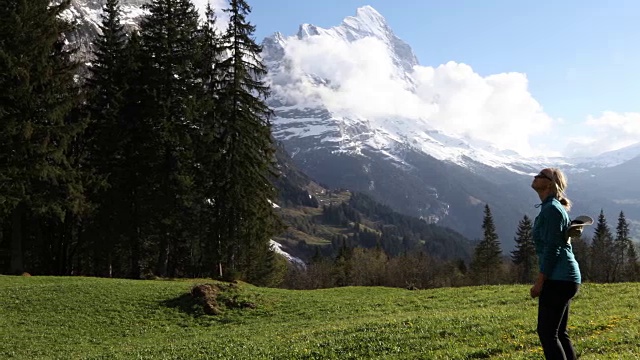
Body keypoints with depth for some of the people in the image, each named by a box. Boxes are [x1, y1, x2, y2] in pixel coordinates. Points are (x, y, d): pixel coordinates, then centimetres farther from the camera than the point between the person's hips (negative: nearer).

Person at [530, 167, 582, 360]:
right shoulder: (550, 208, 17)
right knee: (559, 333, 14)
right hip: (563, 278, 10)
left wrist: (540, 281, -15)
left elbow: (552, 249, -17)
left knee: (547, 332, -8)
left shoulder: (552, 209, -12)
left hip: (558, 279, -10)